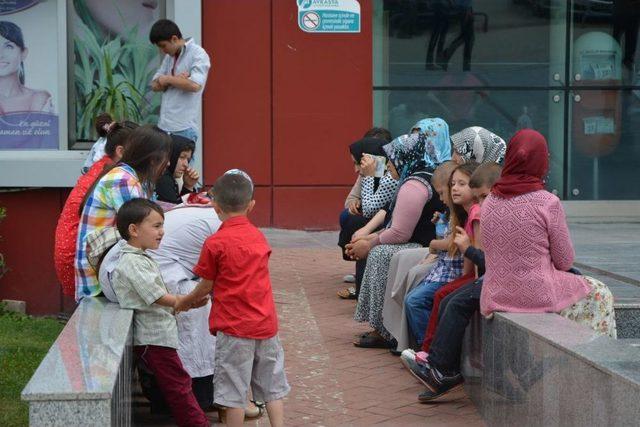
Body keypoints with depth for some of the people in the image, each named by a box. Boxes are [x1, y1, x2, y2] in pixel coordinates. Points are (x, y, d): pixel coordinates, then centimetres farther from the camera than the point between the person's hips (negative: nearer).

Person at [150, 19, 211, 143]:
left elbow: (195, 85, -20)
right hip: (163, 126, 7)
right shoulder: (169, 57, 16)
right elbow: (155, 85, 12)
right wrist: (176, 80, -7)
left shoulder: (198, 54, -6)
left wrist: (167, 79, -6)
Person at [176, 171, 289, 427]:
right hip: (266, 324, 5)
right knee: (272, 388, 14)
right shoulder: (259, 237, 6)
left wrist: (182, 304, 15)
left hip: (234, 328, -5)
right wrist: (198, 299, 21)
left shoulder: (215, 244, -11)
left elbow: (206, 287, -4)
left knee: (234, 392, 4)